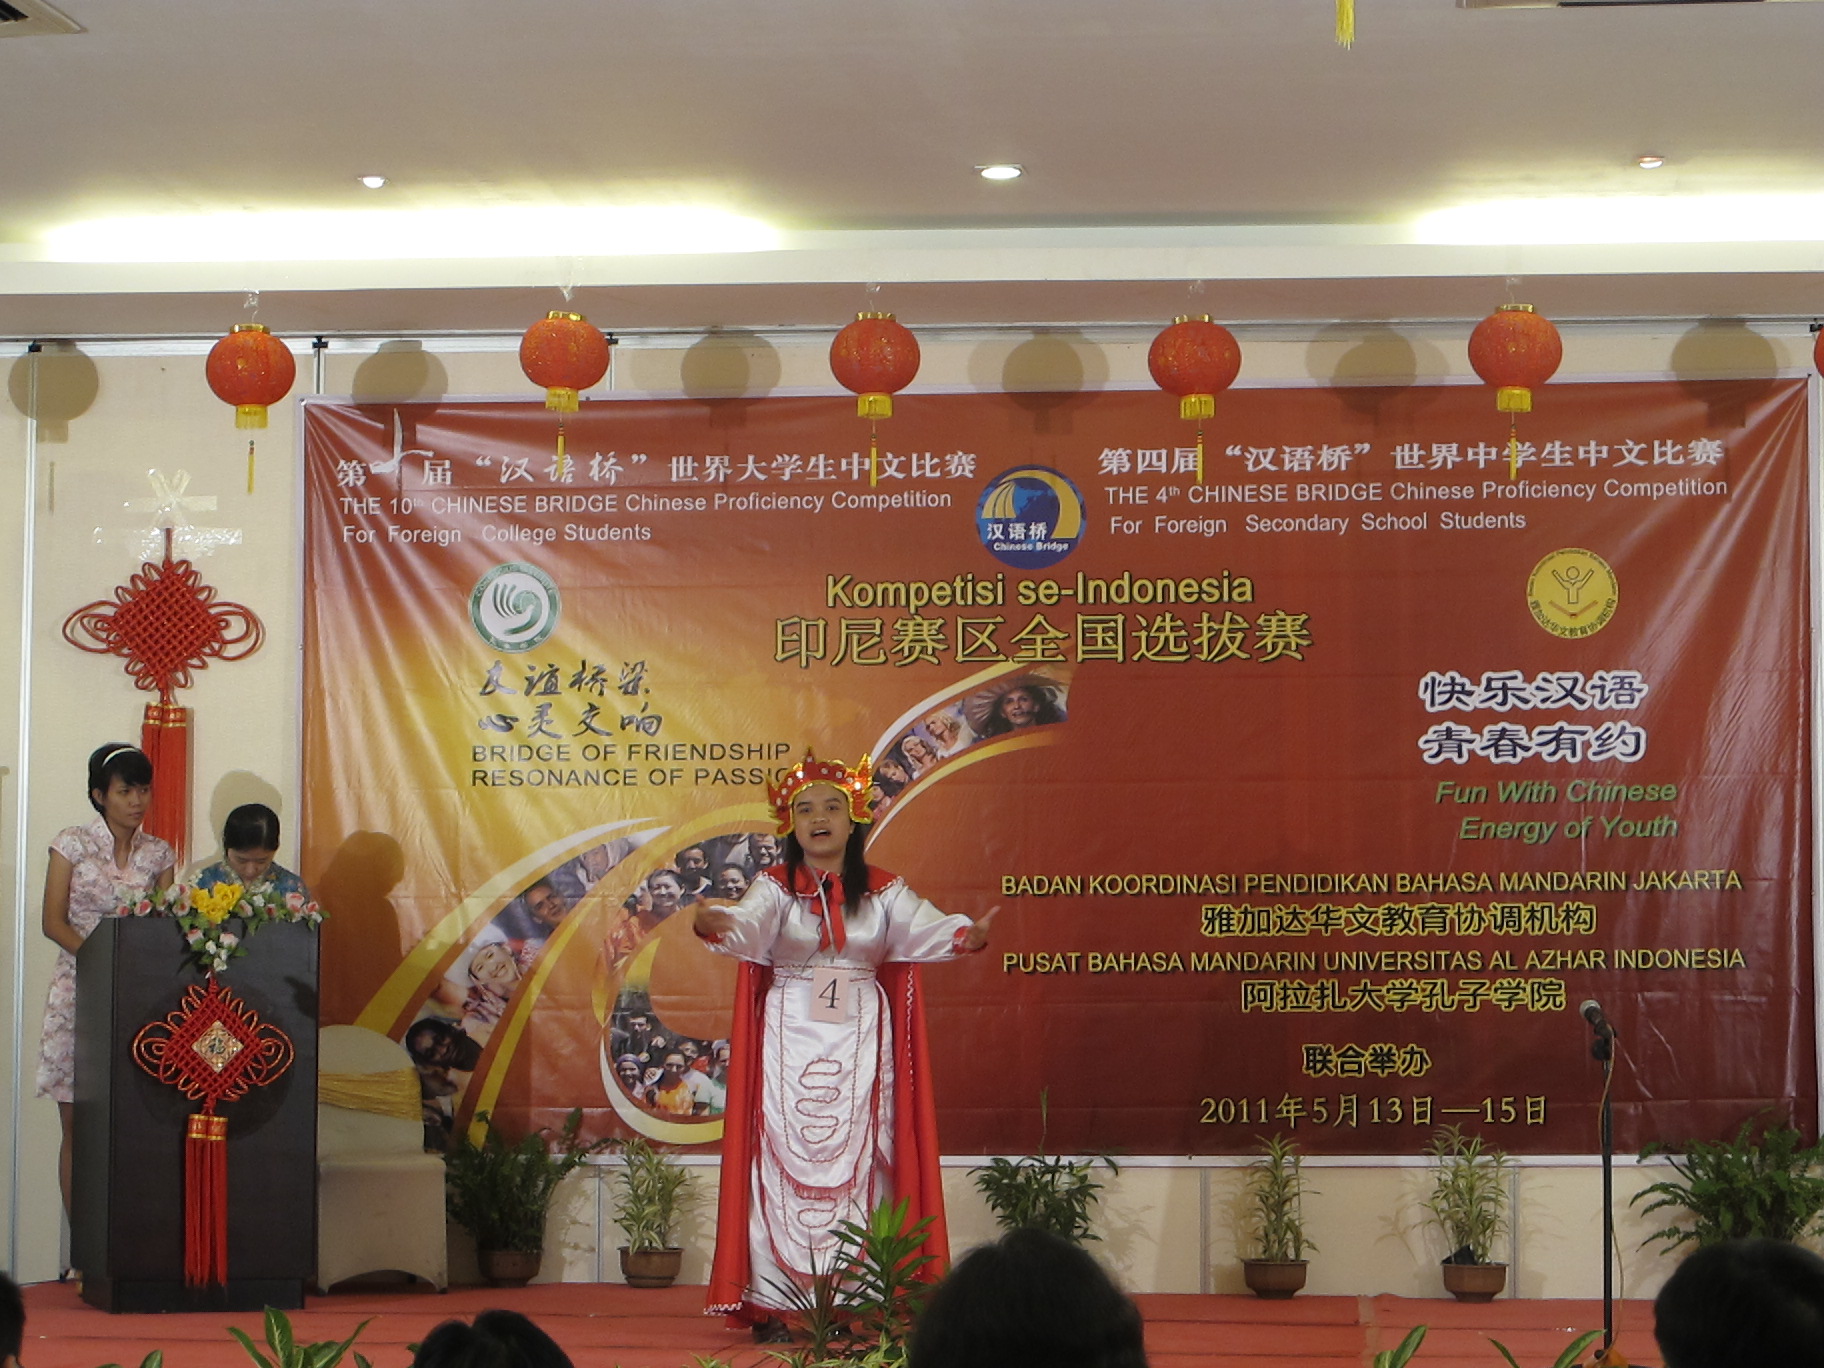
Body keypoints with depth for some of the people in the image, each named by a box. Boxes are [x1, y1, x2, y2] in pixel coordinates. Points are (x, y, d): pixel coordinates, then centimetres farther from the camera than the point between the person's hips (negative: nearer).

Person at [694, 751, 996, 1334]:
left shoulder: (883, 891, 3)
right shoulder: (775, 887, 0)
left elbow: (924, 929, -13)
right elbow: (747, 926, -20)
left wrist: (968, 935, -35)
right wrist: (712, 925, -44)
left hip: (860, 1047, 1)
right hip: (789, 1043, -1)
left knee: (859, 1163, 1)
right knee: (785, 1160, -3)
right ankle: (772, 1303, -1)